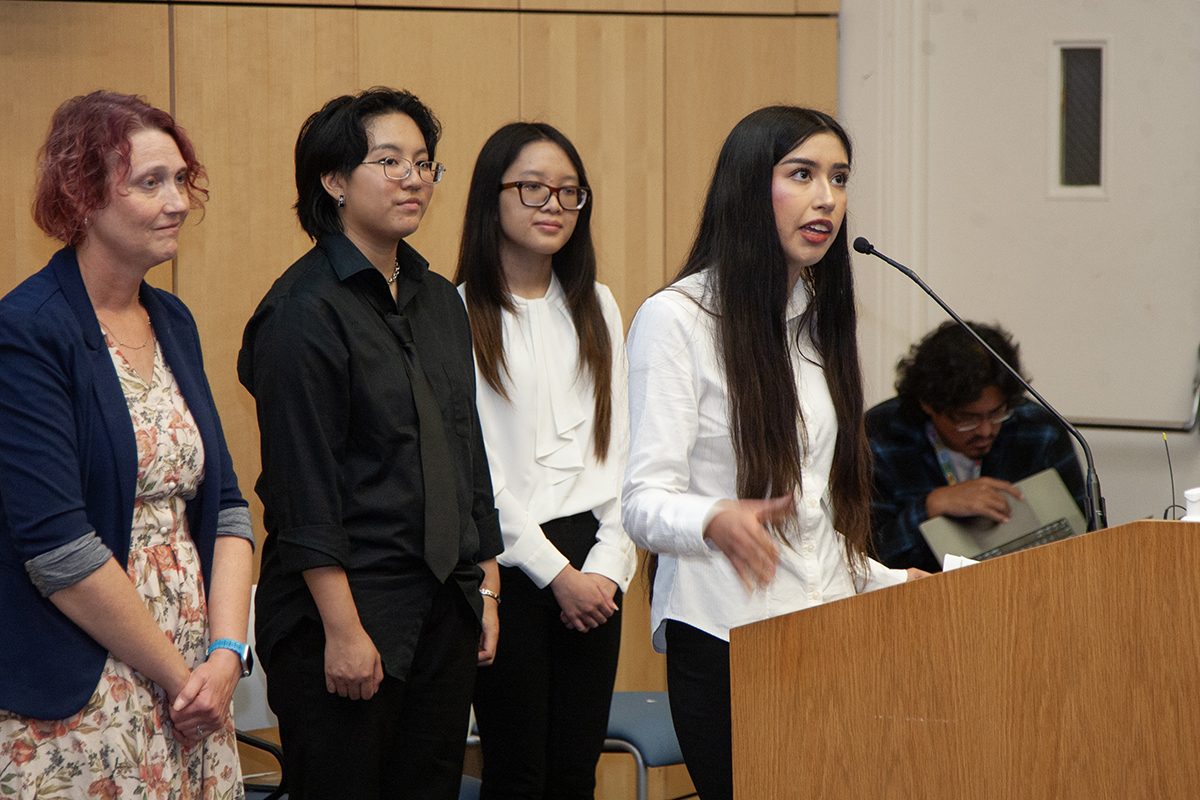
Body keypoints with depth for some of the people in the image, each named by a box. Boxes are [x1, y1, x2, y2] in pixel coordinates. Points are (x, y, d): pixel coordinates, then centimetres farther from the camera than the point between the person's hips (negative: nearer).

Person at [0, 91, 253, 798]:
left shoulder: (173, 322, 11)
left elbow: (224, 502, 10)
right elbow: (57, 547, -18)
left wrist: (226, 653, -5)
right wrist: (180, 674, -12)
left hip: (194, 686, 7)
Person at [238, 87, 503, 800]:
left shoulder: (440, 300, 13)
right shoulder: (305, 311, -11)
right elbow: (304, 488, -16)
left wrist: (487, 587, 15)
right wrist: (343, 629, -19)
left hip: (446, 610, 7)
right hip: (348, 607, -7)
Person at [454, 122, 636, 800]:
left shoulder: (598, 307, 13)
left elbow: (619, 446, 11)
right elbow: (475, 468, -8)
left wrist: (609, 564, -2)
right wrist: (556, 573, -10)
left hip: (592, 569, 5)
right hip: (509, 561, -5)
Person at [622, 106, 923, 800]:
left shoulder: (823, 320, 18)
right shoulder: (676, 319, -6)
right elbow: (645, 502, -12)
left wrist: (895, 584, 14)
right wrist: (716, 521, -32)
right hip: (725, 637, -6)